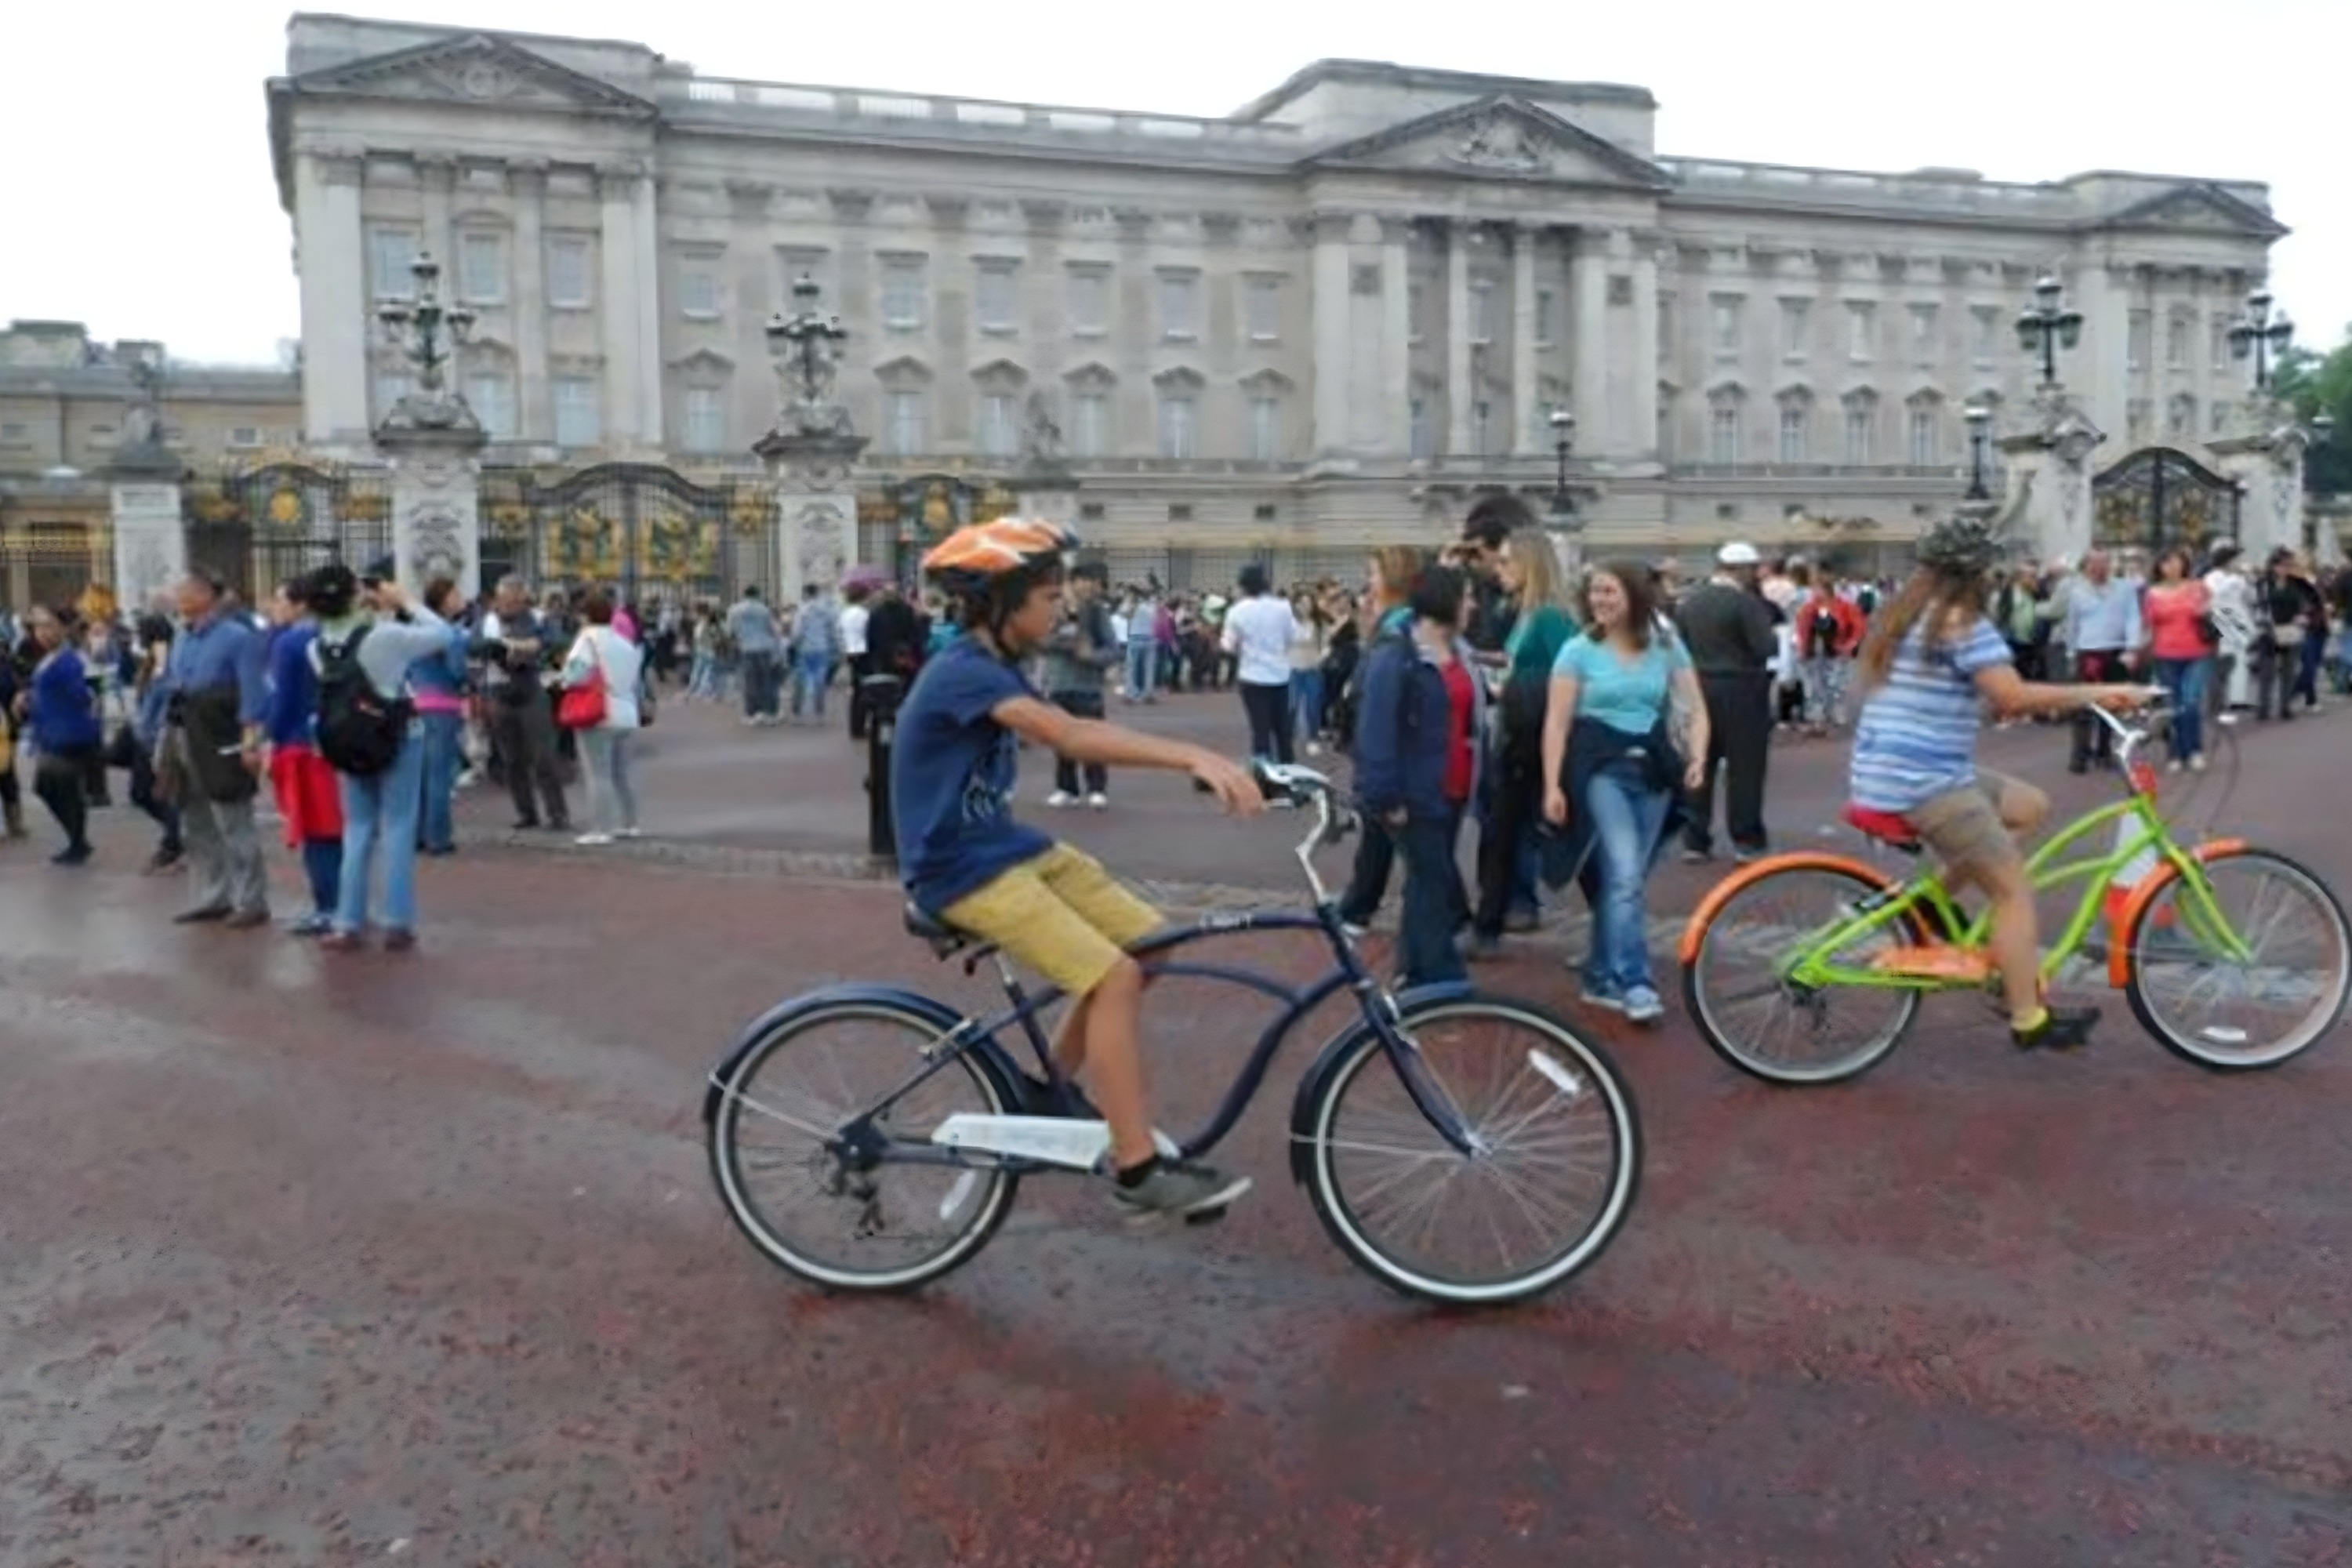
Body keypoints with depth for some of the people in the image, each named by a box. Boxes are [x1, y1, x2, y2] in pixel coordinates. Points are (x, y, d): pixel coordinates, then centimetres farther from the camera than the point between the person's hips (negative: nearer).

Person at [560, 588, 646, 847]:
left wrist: (564, 676, 3)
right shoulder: (625, 641, 12)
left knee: (599, 775, -6)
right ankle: (629, 824, 21)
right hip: (627, 715, 7)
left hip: (598, 718, -7)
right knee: (621, 774, 16)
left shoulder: (589, 639, -9)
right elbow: (637, 681, 16)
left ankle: (600, 830, -9)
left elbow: (574, 675, -16)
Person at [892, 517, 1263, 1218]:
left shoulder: (998, 670, 11)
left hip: (1011, 846, 9)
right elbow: (1070, 736, -35)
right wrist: (1194, 756, -42)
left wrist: (1194, 761, -8)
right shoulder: (963, 672, -21)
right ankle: (1137, 1167, -8)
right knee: (1115, 976, -19)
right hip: (965, 871, -9)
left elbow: (1078, 733, 4)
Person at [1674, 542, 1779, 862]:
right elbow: (1766, 648, -17)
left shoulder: (1688, 600, 5)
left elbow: (1679, 645, 9)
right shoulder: (1746, 601, -14)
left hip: (1699, 688, 6)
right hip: (1741, 690, -6)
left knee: (1699, 765, 10)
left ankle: (1694, 840, 12)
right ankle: (1747, 840, 6)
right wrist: (1776, 639, 3)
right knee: (1745, 767, 2)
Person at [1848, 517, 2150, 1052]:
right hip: (1924, 782, -9)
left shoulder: (1905, 614, 16)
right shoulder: (1962, 622, -13)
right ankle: (2030, 1020, 2)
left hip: (1890, 774, 9)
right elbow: (2014, 696, -22)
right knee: (2015, 890, -2)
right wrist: (2100, 692, -15)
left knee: (2031, 806, 19)